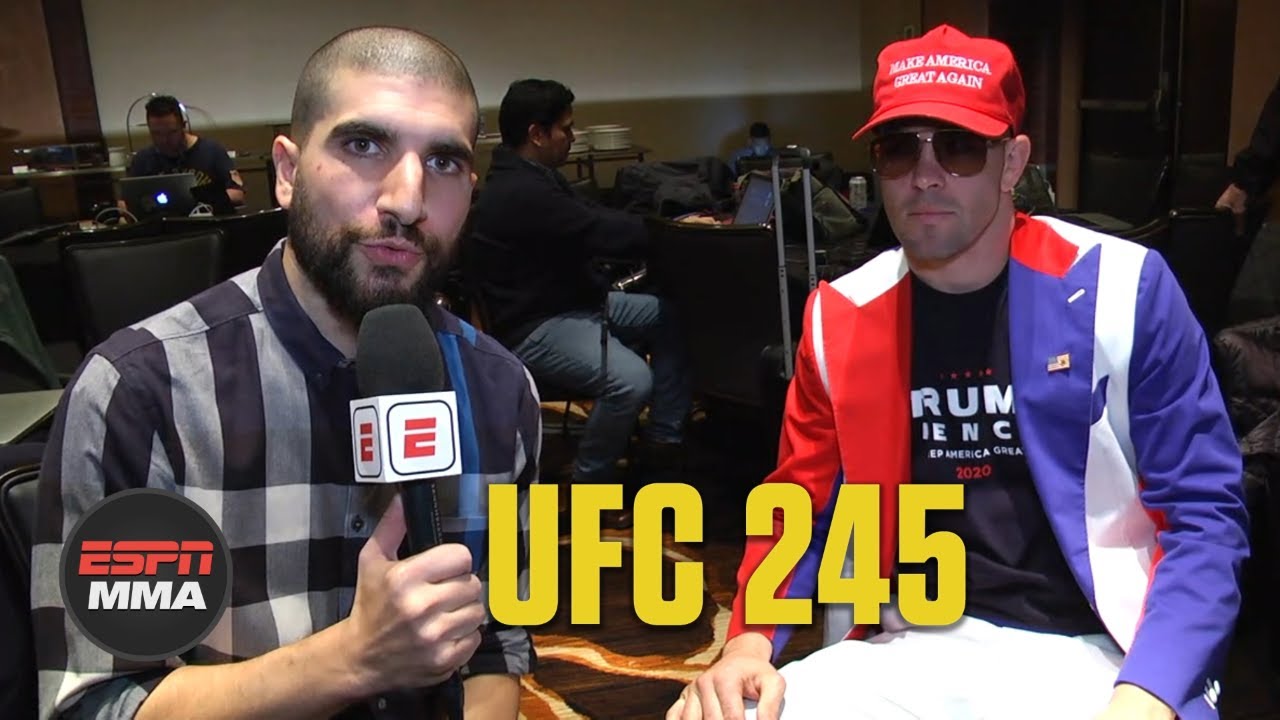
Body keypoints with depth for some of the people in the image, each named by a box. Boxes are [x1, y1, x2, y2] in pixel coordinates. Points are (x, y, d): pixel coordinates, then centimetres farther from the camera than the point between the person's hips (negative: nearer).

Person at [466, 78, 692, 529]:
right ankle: (589, 488, -7)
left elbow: (596, 217, 10)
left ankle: (664, 440, 11)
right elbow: (605, 234, -26)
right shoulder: (521, 193, -24)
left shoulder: (536, 177, 11)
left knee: (671, 316, 7)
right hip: (535, 327, -11)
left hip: (574, 303, 11)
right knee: (630, 380, -32)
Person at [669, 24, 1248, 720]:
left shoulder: (1122, 288, -7)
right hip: (920, 647, 2)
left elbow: (1206, 512, -6)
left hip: (1098, 653, -1)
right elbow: (800, 505, 9)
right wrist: (750, 639, -9)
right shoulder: (842, 316, 1)